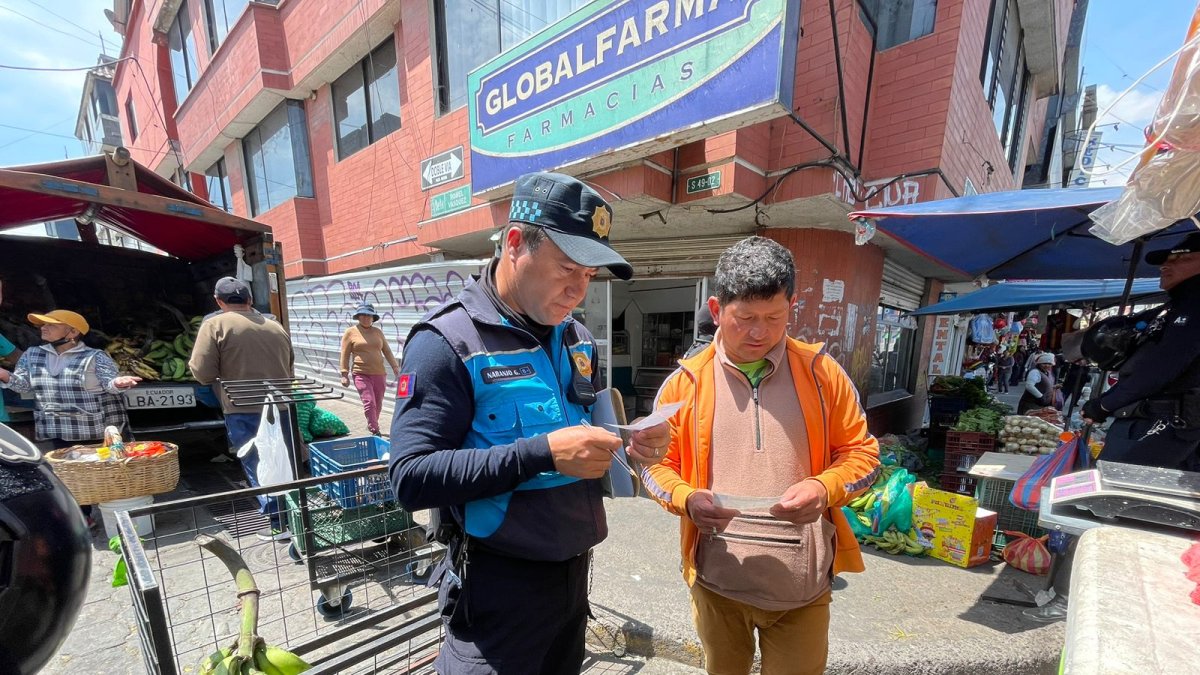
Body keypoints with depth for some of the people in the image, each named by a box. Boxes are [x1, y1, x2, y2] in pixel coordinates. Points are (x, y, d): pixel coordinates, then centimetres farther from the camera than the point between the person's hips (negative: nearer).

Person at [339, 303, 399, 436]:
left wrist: (395, 366, 1)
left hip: (379, 373, 4)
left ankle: (372, 425, 31)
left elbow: (387, 351, 11)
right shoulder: (350, 332, 0)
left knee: (378, 404, 11)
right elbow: (345, 355, -1)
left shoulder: (378, 332, 10)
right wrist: (344, 374, -5)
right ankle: (375, 431, -7)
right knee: (369, 402, -12)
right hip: (361, 374, -4)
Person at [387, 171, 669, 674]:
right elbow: (412, 479, -22)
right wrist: (543, 453, -31)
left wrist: (629, 445, -9)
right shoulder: (447, 341, -17)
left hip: (575, 572, 7)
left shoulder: (577, 339, 4)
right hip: (498, 586, -7)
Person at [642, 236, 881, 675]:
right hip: (716, 582, 1)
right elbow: (657, 464, 1)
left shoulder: (823, 372, -5)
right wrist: (687, 500, -18)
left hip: (802, 586, 0)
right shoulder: (685, 382, -6)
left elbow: (861, 454, 2)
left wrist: (824, 487, -17)